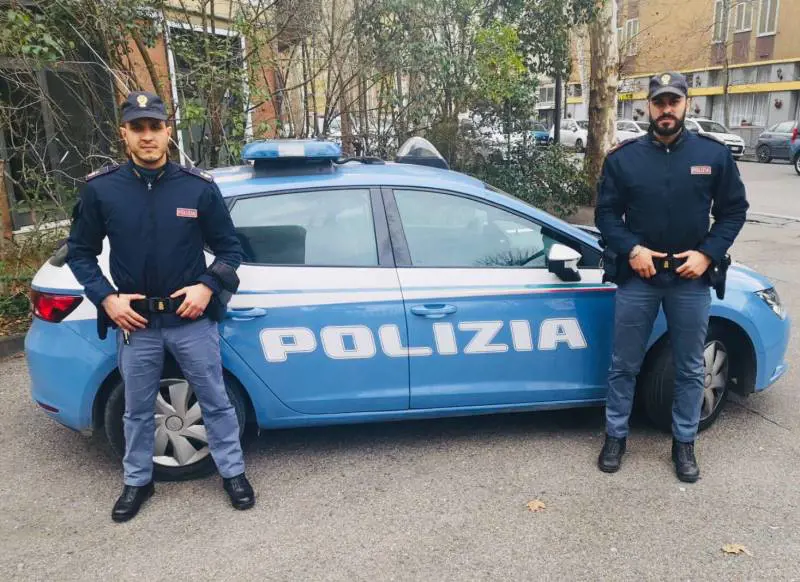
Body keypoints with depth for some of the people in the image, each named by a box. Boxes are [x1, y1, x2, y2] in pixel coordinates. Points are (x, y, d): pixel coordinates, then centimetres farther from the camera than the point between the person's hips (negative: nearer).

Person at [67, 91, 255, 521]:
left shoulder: (199, 186, -6)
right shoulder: (100, 189, -4)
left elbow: (229, 247, 1)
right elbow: (79, 252, 5)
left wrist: (208, 287, -14)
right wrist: (107, 299, -8)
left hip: (192, 319, -1)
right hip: (134, 323, 1)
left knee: (215, 401, 11)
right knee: (138, 409, 17)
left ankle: (232, 473, 29)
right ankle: (137, 481, 37)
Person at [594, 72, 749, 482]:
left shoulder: (714, 154, 1)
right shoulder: (623, 157, 0)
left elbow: (734, 210, 5)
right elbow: (605, 213, 2)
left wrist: (708, 253, -9)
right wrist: (631, 249, -13)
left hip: (691, 280, 1)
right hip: (637, 278, 0)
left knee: (690, 368, 11)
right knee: (624, 366, 8)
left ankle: (684, 442, 28)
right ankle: (615, 436, 25)